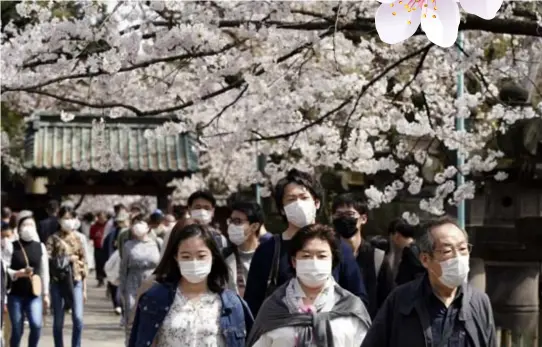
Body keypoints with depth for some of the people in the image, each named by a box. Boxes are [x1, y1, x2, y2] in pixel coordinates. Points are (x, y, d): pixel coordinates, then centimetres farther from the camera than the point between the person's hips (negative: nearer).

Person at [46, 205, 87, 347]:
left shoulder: (78, 239, 10)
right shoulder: (53, 239, 3)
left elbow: (84, 263, 11)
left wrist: (84, 288, 8)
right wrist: (67, 259, -11)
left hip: (75, 282, 1)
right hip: (58, 282, -1)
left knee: (78, 318, -12)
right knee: (58, 322, 4)